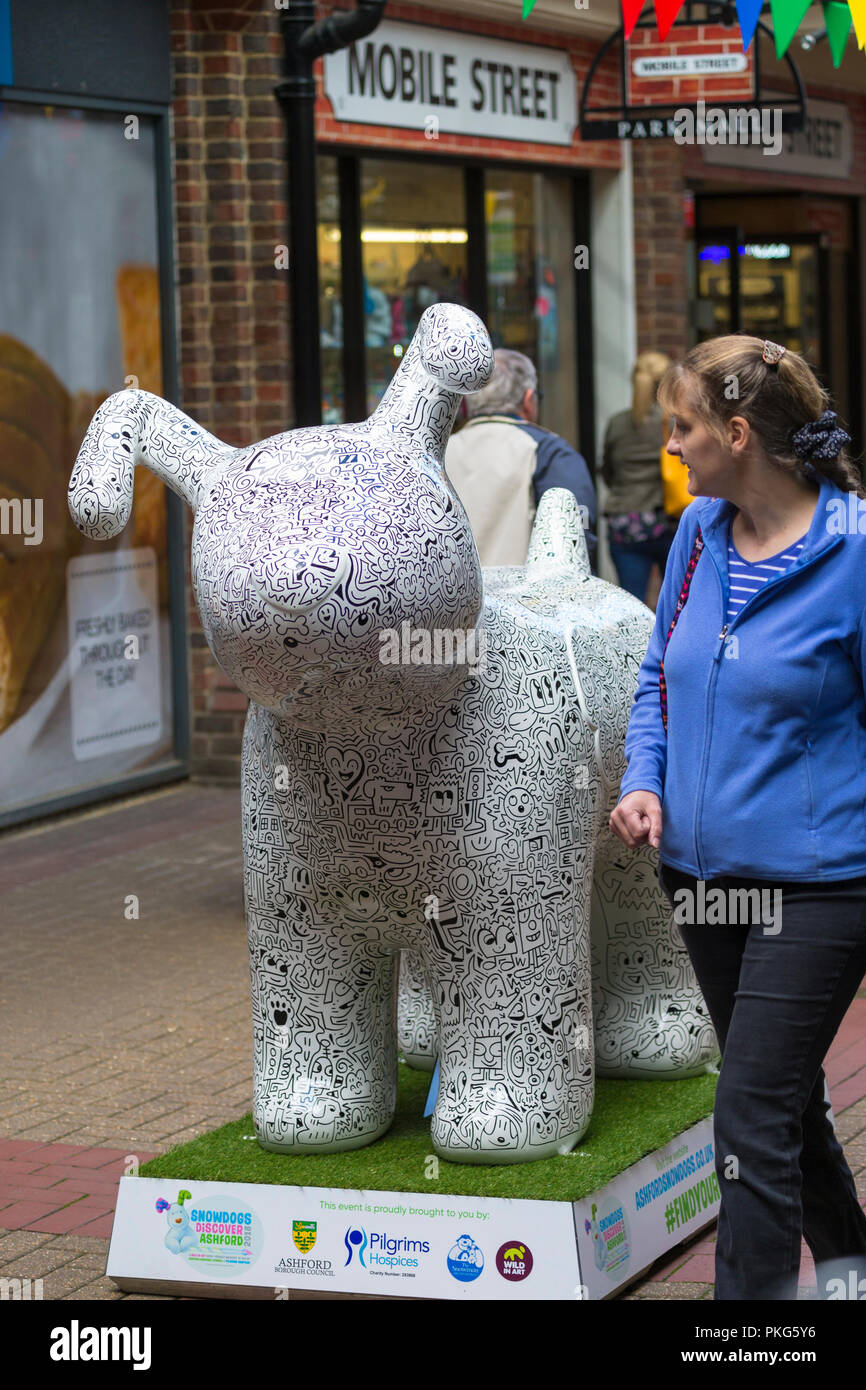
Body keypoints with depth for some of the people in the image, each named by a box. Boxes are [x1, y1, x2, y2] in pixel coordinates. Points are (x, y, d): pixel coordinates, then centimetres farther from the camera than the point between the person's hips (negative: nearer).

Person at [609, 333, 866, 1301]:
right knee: (786, 1096, 21)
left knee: (753, 1121, -8)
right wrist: (642, 780, -1)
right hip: (702, 870, 7)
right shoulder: (698, 532, 3)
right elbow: (660, 676, 15)